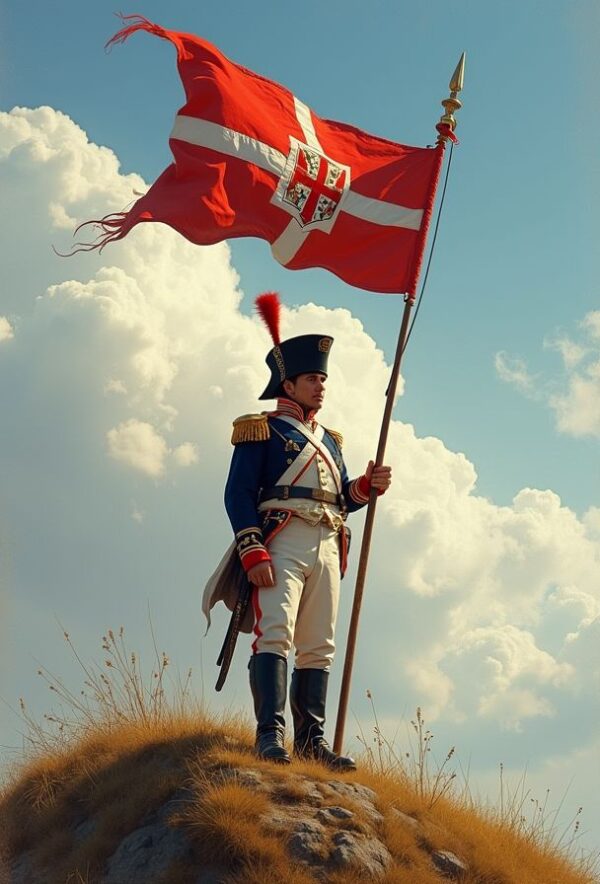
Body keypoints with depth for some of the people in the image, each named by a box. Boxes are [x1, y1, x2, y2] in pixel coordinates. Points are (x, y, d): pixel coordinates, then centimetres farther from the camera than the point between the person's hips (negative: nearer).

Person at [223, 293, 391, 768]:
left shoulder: (329, 440, 27)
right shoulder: (261, 430, 5)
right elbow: (238, 493, -5)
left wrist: (367, 486, 3)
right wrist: (252, 551, -16)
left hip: (326, 547, 7)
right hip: (282, 543, -7)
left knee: (319, 647, 3)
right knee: (276, 634, -19)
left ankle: (311, 738, 4)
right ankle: (271, 733, -26)